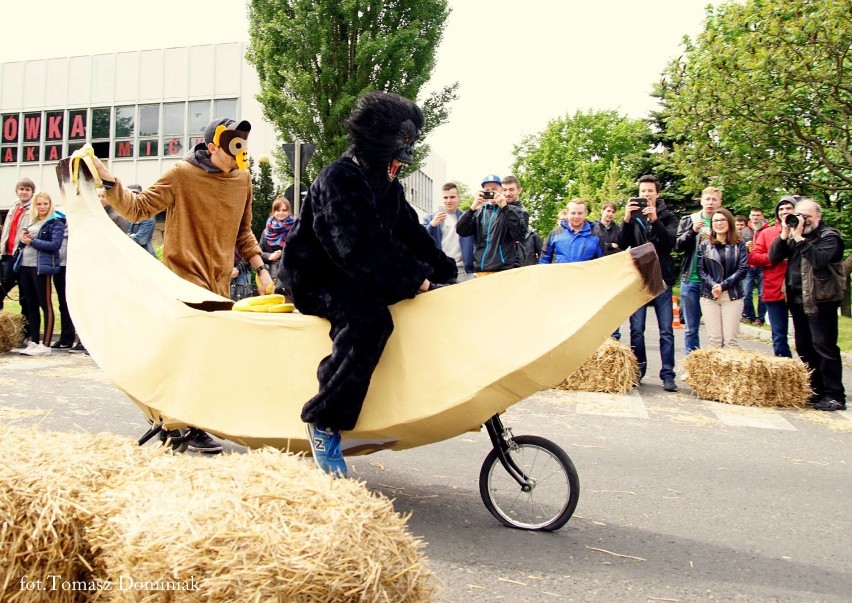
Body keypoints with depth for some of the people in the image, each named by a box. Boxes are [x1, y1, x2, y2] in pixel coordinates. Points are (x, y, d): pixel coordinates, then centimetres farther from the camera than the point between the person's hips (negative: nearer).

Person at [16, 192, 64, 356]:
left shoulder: (56, 222, -3)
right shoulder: (31, 221, 18)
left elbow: (55, 245, -14)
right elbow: (24, 241, 22)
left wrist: (32, 241, -12)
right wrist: (23, 239, 0)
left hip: (42, 267, -7)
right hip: (25, 266, 7)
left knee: (46, 305, -4)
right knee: (31, 305, 11)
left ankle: (45, 345, -3)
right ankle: (33, 342, 17)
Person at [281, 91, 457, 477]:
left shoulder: (388, 187, 9)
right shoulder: (337, 180, -19)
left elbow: (412, 237, 7)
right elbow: (360, 250, -31)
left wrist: (447, 273, -6)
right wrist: (418, 281, -33)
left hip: (354, 278, 9)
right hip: (315, 280, -9)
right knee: (369, 319, -36)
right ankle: (324, 421, -27)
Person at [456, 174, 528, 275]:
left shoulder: (514, 210, 6)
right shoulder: (479, 211, 15)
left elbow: (520, 234, -11)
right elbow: (461, 230, 3)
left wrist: (505, 207, -13)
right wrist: (473, 207, -8)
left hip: (505, 270, -3)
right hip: (481, 271, 3)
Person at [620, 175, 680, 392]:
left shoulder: (668, 217, 6)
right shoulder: (633, 216, 7)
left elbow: (670, 242, -11)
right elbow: (622, 245, -5)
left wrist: (655, 220, -24)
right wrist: (627, 219, -19)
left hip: (662, 279, -1)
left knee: (666, 331, -1)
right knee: (636, 329, 4)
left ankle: (667, 375, 3)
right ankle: (638, 371, 14)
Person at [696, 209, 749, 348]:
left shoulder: (739, 245, 6)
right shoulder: (704, 245, 10)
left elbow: (742, 269, -2)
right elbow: (700, 270, 3)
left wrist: (723, 285, -12)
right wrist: (712, 285, -14)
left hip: (732, 296, -1)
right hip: (709, 296, 1)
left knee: (730, 339, -4)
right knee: (714, 339, -3)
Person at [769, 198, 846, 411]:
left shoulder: (830, 236, -5)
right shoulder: (794, 236, 14)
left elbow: (820, 260, -23)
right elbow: (773, 257, 5)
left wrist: (799, 238, -22)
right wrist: (784, 235, -6)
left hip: (821, 301, -7)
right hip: (797, 300, 7)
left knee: (824, 347, -8)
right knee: (804, 348, 11)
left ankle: (834, 395, -4)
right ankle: (815, 390, 21)